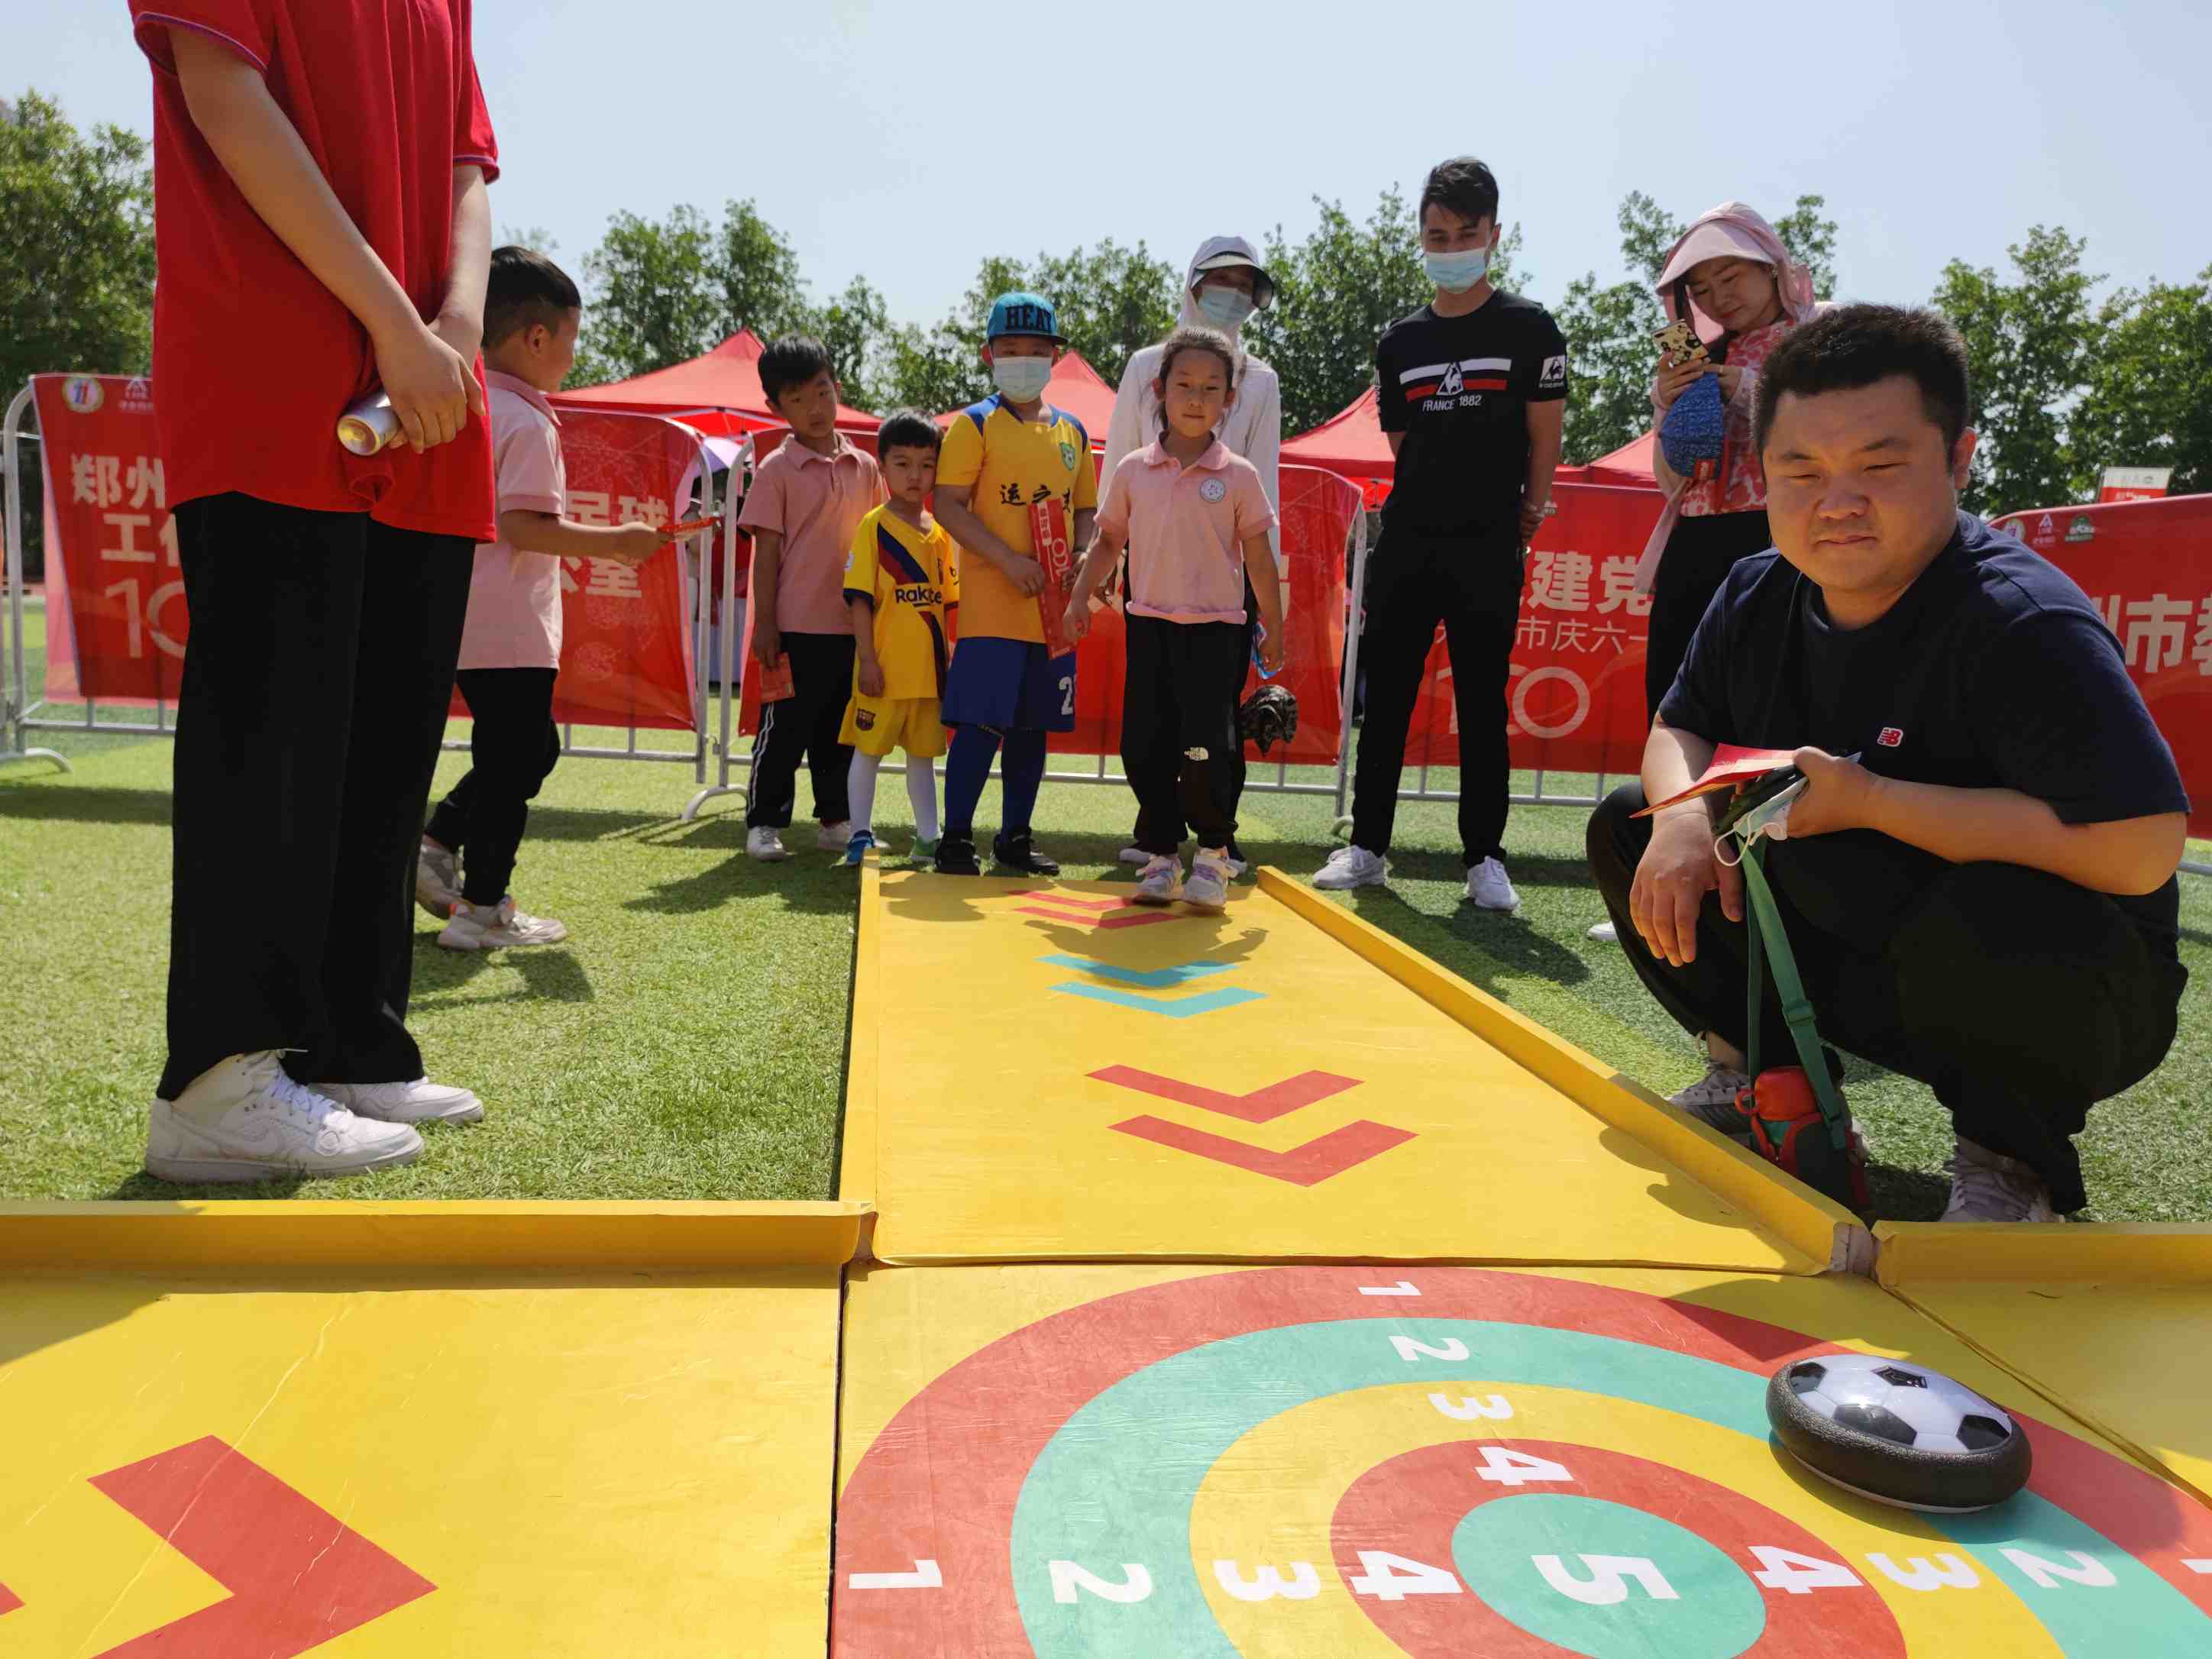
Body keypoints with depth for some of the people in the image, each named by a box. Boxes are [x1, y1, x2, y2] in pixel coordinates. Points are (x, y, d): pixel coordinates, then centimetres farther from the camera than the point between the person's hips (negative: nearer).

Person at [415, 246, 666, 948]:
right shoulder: (528, 421, -15)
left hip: (466, 619, 9)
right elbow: (522, 524, -22)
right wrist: (613, 541, -16)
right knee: (513, 762, 0)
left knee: (530, 746, 21)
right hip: (510, 627, -9)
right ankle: (483, 909, 6)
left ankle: (437, 845, 16)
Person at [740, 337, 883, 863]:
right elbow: (766, 552, -5)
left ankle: (836, 821, 25)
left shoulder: (864, 467, 9)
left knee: (841, 731, 13)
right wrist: (764, 623, -8)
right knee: (784, 730, 2)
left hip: (852, 626, 4)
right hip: (796, 626, -4)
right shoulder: (776, 470, -3)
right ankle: (764, 824, 12)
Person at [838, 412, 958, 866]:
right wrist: (867, 659, -15)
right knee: (868, 750, 3)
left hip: (928, 668, 5)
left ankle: (928, 836, 21)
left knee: (922, 753, 13)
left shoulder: (938, 533, 9)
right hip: (884, 668, -5)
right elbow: (860, 599, -10)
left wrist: (947, 655, 11)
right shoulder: (874, 526, -6)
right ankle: (861, 835, 13)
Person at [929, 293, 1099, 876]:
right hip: (991, 605, -5)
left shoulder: (1071, 432, 14)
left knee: (1034, 724, 10)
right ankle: (956, 839, 3)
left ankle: (1016, 838, 21)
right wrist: (1009, 560, -18)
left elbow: (1086, 510, 18)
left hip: (1055, 608, 5)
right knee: (981, 723, -7)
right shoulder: (974, 424, -1)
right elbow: (948, 506, -8)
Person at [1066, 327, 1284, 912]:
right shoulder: (1133, 470, 5)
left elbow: (1259, 557, 3)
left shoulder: (1238, 476, -1)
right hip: (1150, 624, 3)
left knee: (1207, 749, -8)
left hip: (1216, 627, -2)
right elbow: (1108, 541, 13)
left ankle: (1213, 853, 12)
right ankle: (1162, 856, 17)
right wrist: (1080, 598, 4)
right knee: (1144, 748, 3)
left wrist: (1274, 629, 5)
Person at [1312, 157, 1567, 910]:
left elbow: (1544, 439, 2)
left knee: (1482, 706, 1)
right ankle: (1366, 847, 13)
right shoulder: (1401, 341, 11)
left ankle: (1485, 858, 10)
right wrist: (1429, 504, 10)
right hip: (1406, 544, 3)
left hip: (1488, 550, -3)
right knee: (1385, 699, 4)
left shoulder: (1529, 328, 1)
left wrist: (1524, 518, 0)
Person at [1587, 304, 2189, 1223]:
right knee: (1629, 828, -1)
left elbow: (2142, 848, -35)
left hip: (2055, 993, -6)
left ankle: (2011, 1160, -8)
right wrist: (1684, 812, -15)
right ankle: (1759, 1076, 15)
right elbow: (1678, 728, 11)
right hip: (1861, 964, 7)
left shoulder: (2024, 625, -27)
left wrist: (1868, 800, -30)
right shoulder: (1758, 598, -4)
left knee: (1991, 924, -42)